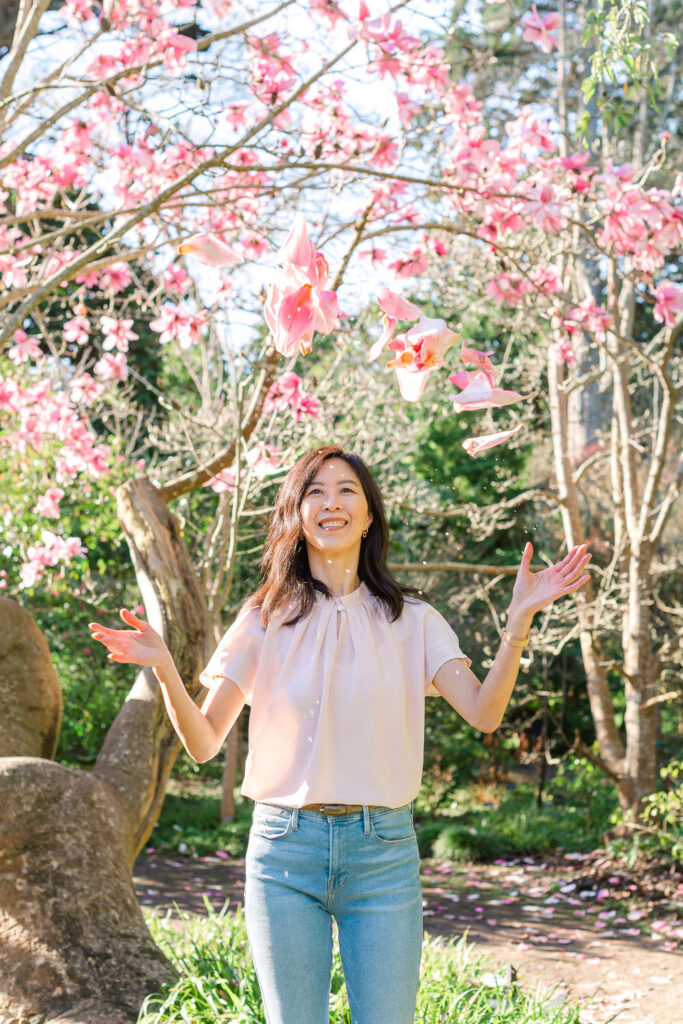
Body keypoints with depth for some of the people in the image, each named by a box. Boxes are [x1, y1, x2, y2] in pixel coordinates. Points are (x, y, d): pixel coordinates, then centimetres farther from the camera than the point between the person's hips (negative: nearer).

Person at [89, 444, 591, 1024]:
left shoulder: (410, 621, 5)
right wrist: (163, 669, -17)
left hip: (383, 850, 0)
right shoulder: (267, 621, 3)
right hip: (285, 847, 0)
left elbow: (484, 714, -7)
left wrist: (520, 620, -17)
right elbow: (203, 742, -1)